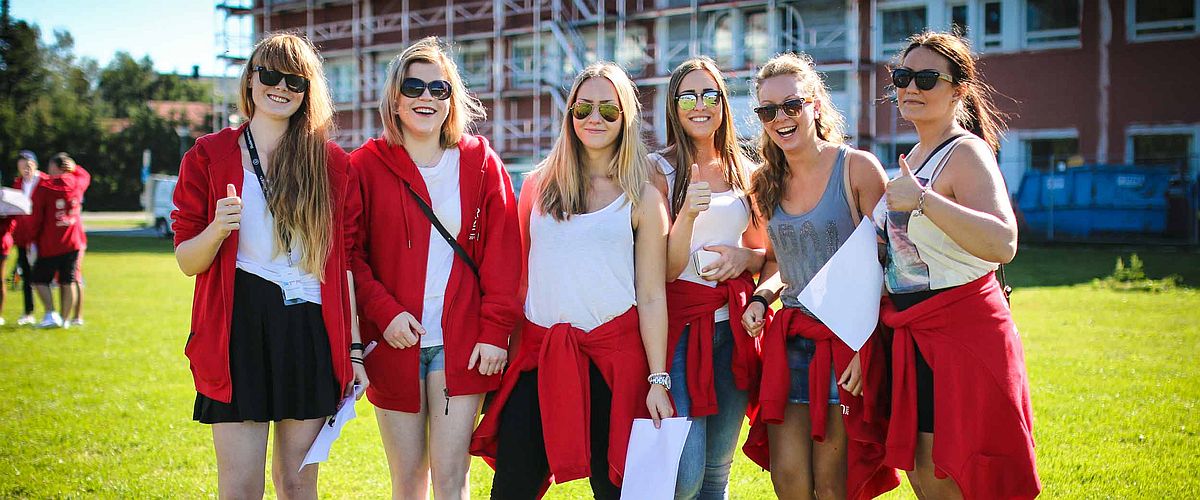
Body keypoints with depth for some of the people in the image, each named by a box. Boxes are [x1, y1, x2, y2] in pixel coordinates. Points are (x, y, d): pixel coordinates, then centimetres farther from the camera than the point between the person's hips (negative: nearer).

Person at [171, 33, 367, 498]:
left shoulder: (331, 162, 7)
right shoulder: (209, 156, 3)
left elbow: (344, 259, 9)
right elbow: (187, 260, 2)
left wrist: (354, 348, 5)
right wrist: (217, 230, -20)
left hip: (312, 334, 2)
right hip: (240, 330, -1)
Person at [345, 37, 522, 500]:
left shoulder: (480, 162, 5)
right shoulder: (365, 166, 3)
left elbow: (502, 252, 2)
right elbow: (349, 253, 2)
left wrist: (496, 330, -5)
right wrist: (384, 311, -12)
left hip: (461, 341, 0)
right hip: (395, 341, 0)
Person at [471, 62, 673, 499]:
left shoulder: (643, 197, 3)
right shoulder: (539, 185, 11)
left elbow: (651, 296, 0)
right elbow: (520, 274, 15)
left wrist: (658, 380, -5)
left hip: (612, 355, -2)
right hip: (537, 353, 3)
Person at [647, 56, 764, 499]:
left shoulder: (743, 171, 11)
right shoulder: (659, 169, -1)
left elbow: (765, 254, 19)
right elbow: (664, 269, -6)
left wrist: (742, 256, -3)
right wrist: (687, 215, -24)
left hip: (734, 326, 4)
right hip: (681, 325, -4)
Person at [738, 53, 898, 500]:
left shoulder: (858, 168, -7)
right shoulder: (765, 183, 9)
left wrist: (866, 344, -15)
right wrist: (760, 298, 1)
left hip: (848, 339, -4)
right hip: (789, 340, 4)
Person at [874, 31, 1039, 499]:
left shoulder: (967, 153, -15)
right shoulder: (912, 157, 12)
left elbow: (1002, 244, -32)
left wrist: (923, 200, -36)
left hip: (962, 331, -9)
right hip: (915, 333, 9)